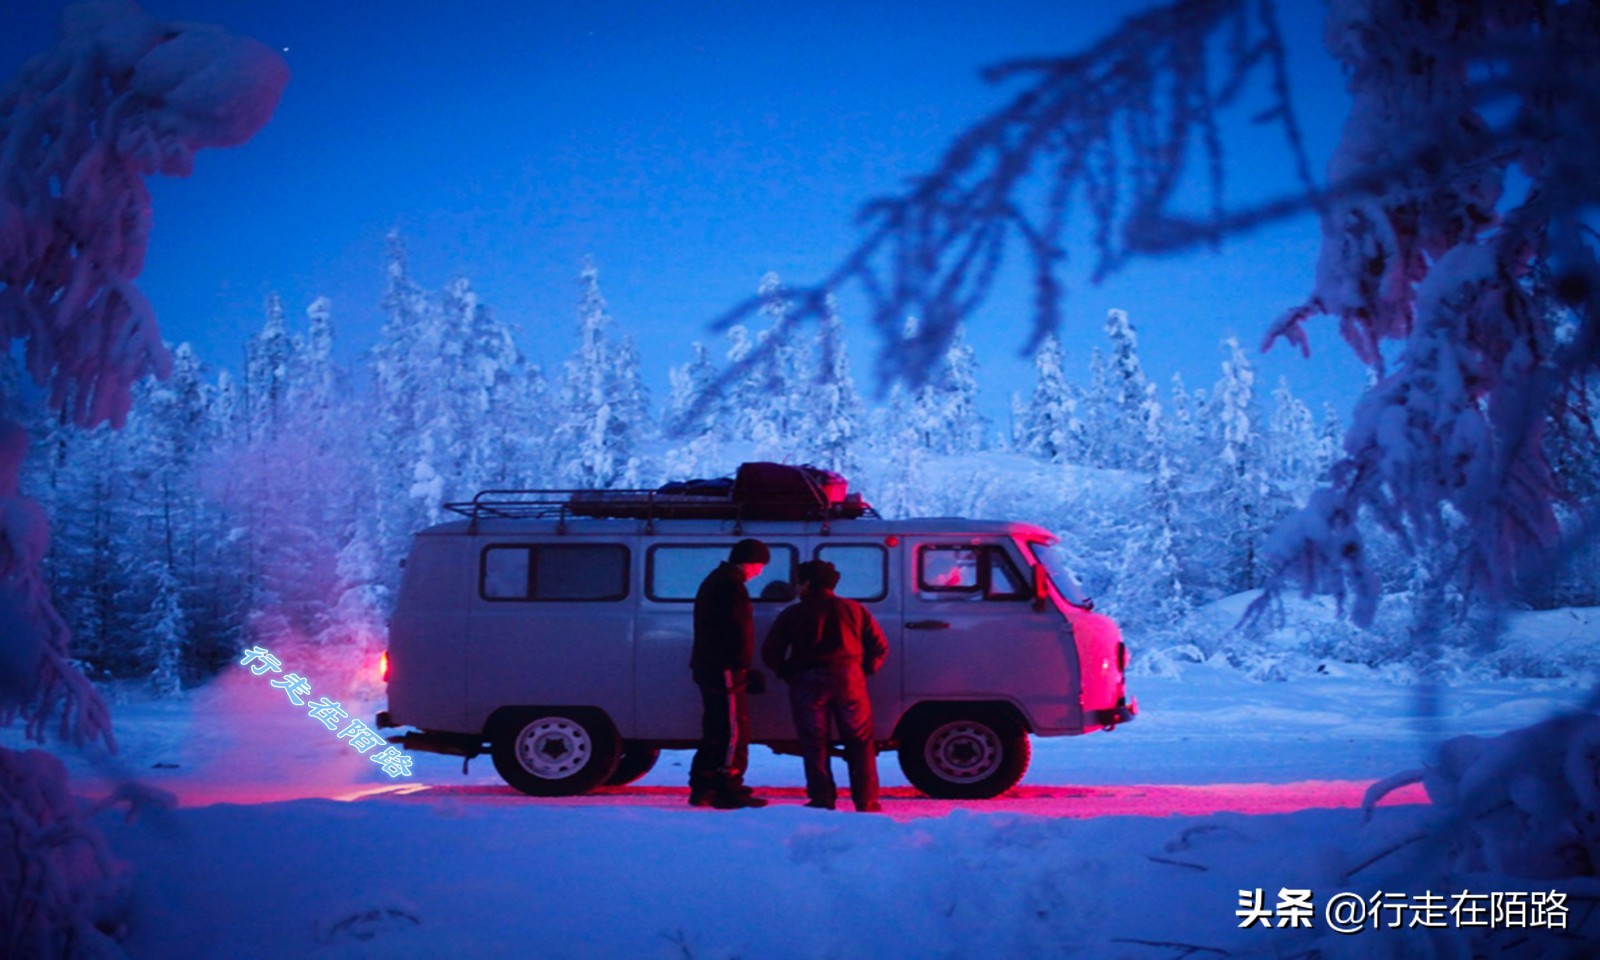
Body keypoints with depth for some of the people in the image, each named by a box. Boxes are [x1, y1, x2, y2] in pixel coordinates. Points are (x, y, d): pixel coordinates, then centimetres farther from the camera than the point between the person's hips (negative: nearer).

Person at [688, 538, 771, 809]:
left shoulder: (714, 581, 20)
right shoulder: (731, 586, -14)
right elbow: (740, 630, -19)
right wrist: (742, 664, -10)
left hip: (707, 667, 10)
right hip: (725, 670, -10)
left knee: (715, 731, 15)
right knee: (735, 730, -7)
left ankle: (702, 788, 18)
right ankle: (728, 790, -7)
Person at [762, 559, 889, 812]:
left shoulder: (792, 614, 5)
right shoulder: (854, 609, 10)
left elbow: (770, 652, 1)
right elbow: (879, 646, 6)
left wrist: (789, 674, 10)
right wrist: (864, 671, 11)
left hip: (807, 682, -1)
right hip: (848, 679, 1)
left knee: (814, 744, 5)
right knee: (860, 742, 7)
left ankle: (822, 799, 0)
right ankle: (866, 802, 4)